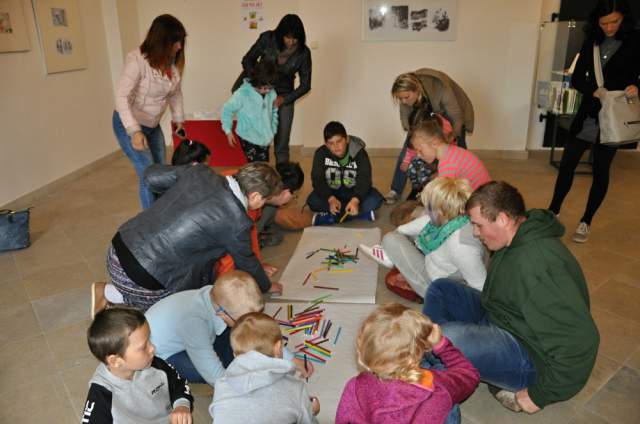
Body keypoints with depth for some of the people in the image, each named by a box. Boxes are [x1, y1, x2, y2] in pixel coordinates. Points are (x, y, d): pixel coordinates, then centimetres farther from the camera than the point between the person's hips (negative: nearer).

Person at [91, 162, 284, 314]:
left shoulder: (200, 172, -1)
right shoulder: (237, 222, -16)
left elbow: (152, 175, 7)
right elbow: (246, 262, 1)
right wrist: (268, 286, 22)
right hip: (141, 277, -7)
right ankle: (110, 293, 10)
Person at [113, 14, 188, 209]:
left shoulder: (174, 61, -8)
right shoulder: (137, 60, -26)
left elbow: (175, 92, 8)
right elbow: (122, 97, -27)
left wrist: (179, 119, 9)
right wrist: (135, 131, -34)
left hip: (152, 125, 7)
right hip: (128, 124, -7)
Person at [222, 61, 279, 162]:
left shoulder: (271, 93, -6)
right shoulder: (242, 93, -19)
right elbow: (227, 110, -7)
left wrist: (273, 130, 14)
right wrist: (228, 131, -5)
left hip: (265, 138, 5)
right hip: (248, 138, -5)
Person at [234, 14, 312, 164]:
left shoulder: (303, 53, -13)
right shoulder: (267, 39, -13)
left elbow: (305, 85, -6)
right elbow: (248, 60, -4)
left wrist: (284, 99, -19)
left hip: (284, 97, 0)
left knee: (281, 146, 0)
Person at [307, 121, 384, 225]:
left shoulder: (359, 153, -16)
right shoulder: (321, 154, -13)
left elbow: (364, 179, -25)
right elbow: (318, 180, -20)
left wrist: (355, 200, -44)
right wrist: (331, 199, -38)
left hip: (354, 192, 0)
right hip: (331, 192, 0)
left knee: (375, 199, -29)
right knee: (312, 201, -30)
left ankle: (330, 217, -27)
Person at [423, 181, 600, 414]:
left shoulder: (538, 263, -32)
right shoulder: (517, 242, -1)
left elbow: (580, 341, -32)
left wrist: (540, 395, -21)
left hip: (530, 356, -10)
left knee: (446, 337, -33)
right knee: (439, 290, 6)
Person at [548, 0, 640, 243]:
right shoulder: (592, 41, 5)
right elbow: (576, 78, 3)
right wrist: (593, 91, -16)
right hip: (587, 115, 3)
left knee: (601, 170, 5)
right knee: (566, 164, 5)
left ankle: (586, 222, 16)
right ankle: (553, 212, 19)